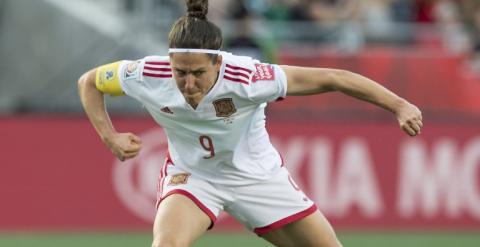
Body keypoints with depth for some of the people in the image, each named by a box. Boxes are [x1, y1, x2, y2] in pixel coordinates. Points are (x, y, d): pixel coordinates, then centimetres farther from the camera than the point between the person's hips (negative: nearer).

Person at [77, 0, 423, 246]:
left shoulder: (246, 78, -35)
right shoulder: (147, 76, -28)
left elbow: (332, 79, -32)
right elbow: (89, 82, -7)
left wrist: (398, 105, -37)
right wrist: (110, 137, -20)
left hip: (257, 174, 0)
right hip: (191, 174, 0)